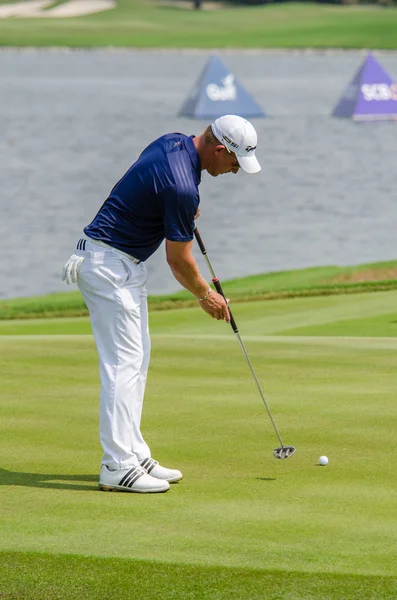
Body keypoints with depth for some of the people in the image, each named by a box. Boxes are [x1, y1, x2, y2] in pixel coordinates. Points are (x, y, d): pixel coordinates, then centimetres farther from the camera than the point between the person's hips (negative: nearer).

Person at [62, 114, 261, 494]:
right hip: (111, 266, -10)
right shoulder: (181, 186, -25)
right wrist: (206, 295, 3)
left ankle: (134, 454, 15)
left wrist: (188, 212, 12)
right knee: (124, 363, -10)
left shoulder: (174, 142, 3)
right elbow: (178, 260, -14)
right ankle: (117, 466, -10)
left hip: (123, 264, 10)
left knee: (135, 359, 12)